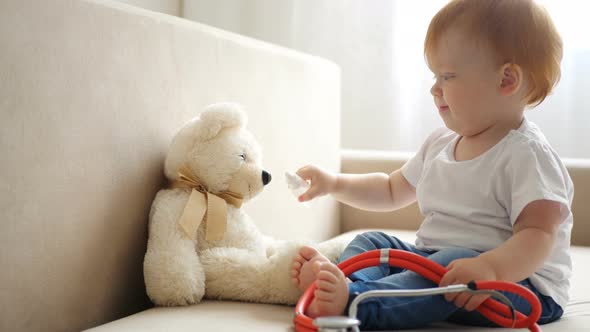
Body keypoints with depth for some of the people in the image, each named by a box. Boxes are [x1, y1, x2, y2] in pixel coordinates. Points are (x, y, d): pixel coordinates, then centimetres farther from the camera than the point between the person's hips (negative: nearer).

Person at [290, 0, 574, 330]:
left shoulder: (526, 154, -15)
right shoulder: (440, 142, 11)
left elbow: (537, 235, -25)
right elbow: (393, 191, 25)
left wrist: (489, 268, -45)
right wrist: (335, 183, 13)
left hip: (518, 283, -8)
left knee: (455, 264, -36)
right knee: (374, 241, -1)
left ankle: (353, 302, -50)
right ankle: (348, 281, -32)